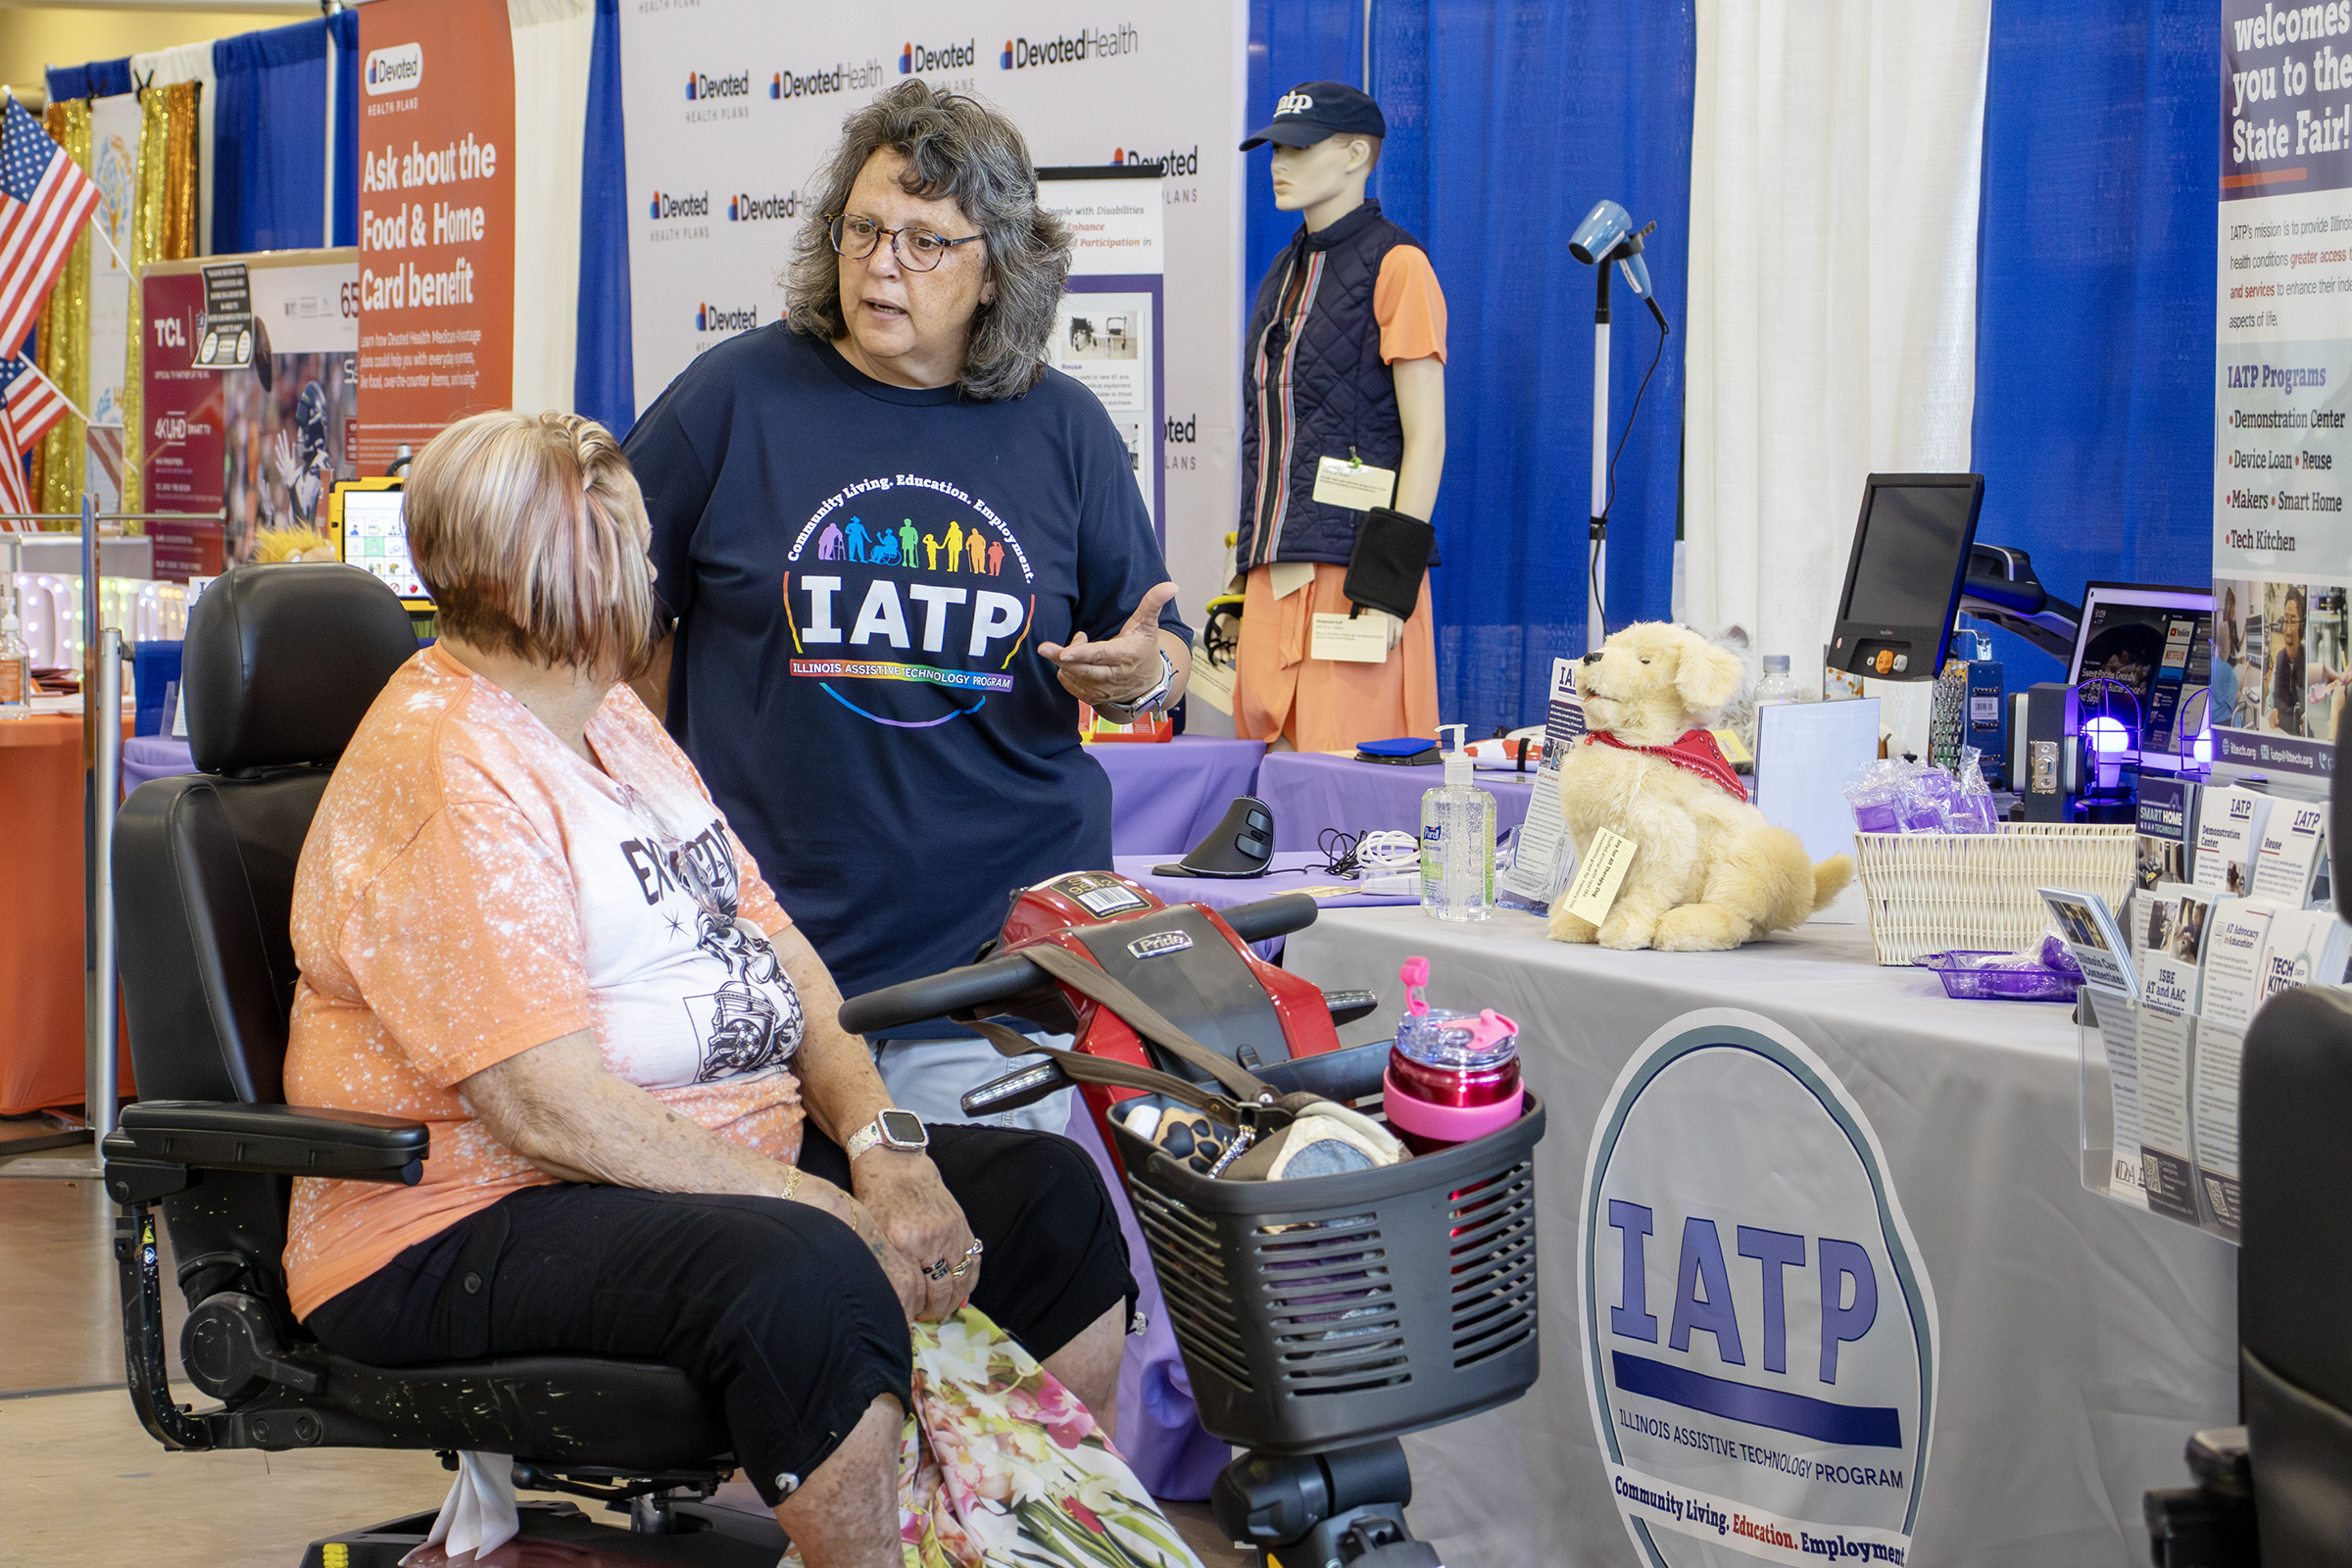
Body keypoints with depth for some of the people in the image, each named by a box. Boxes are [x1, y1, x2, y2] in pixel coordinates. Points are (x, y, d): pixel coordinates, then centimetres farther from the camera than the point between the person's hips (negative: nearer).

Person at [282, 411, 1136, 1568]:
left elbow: (778, 951, 13)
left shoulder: (608, 715, 15)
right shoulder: (444, 775, -17)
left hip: (719, 1157, 10)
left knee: (1051, 1196, 4)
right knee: (807, 1279, -36)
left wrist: (879, 1145, -5)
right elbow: (546, 1106, -24)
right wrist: (831, 1211, -23)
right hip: (473, 1219, -10)